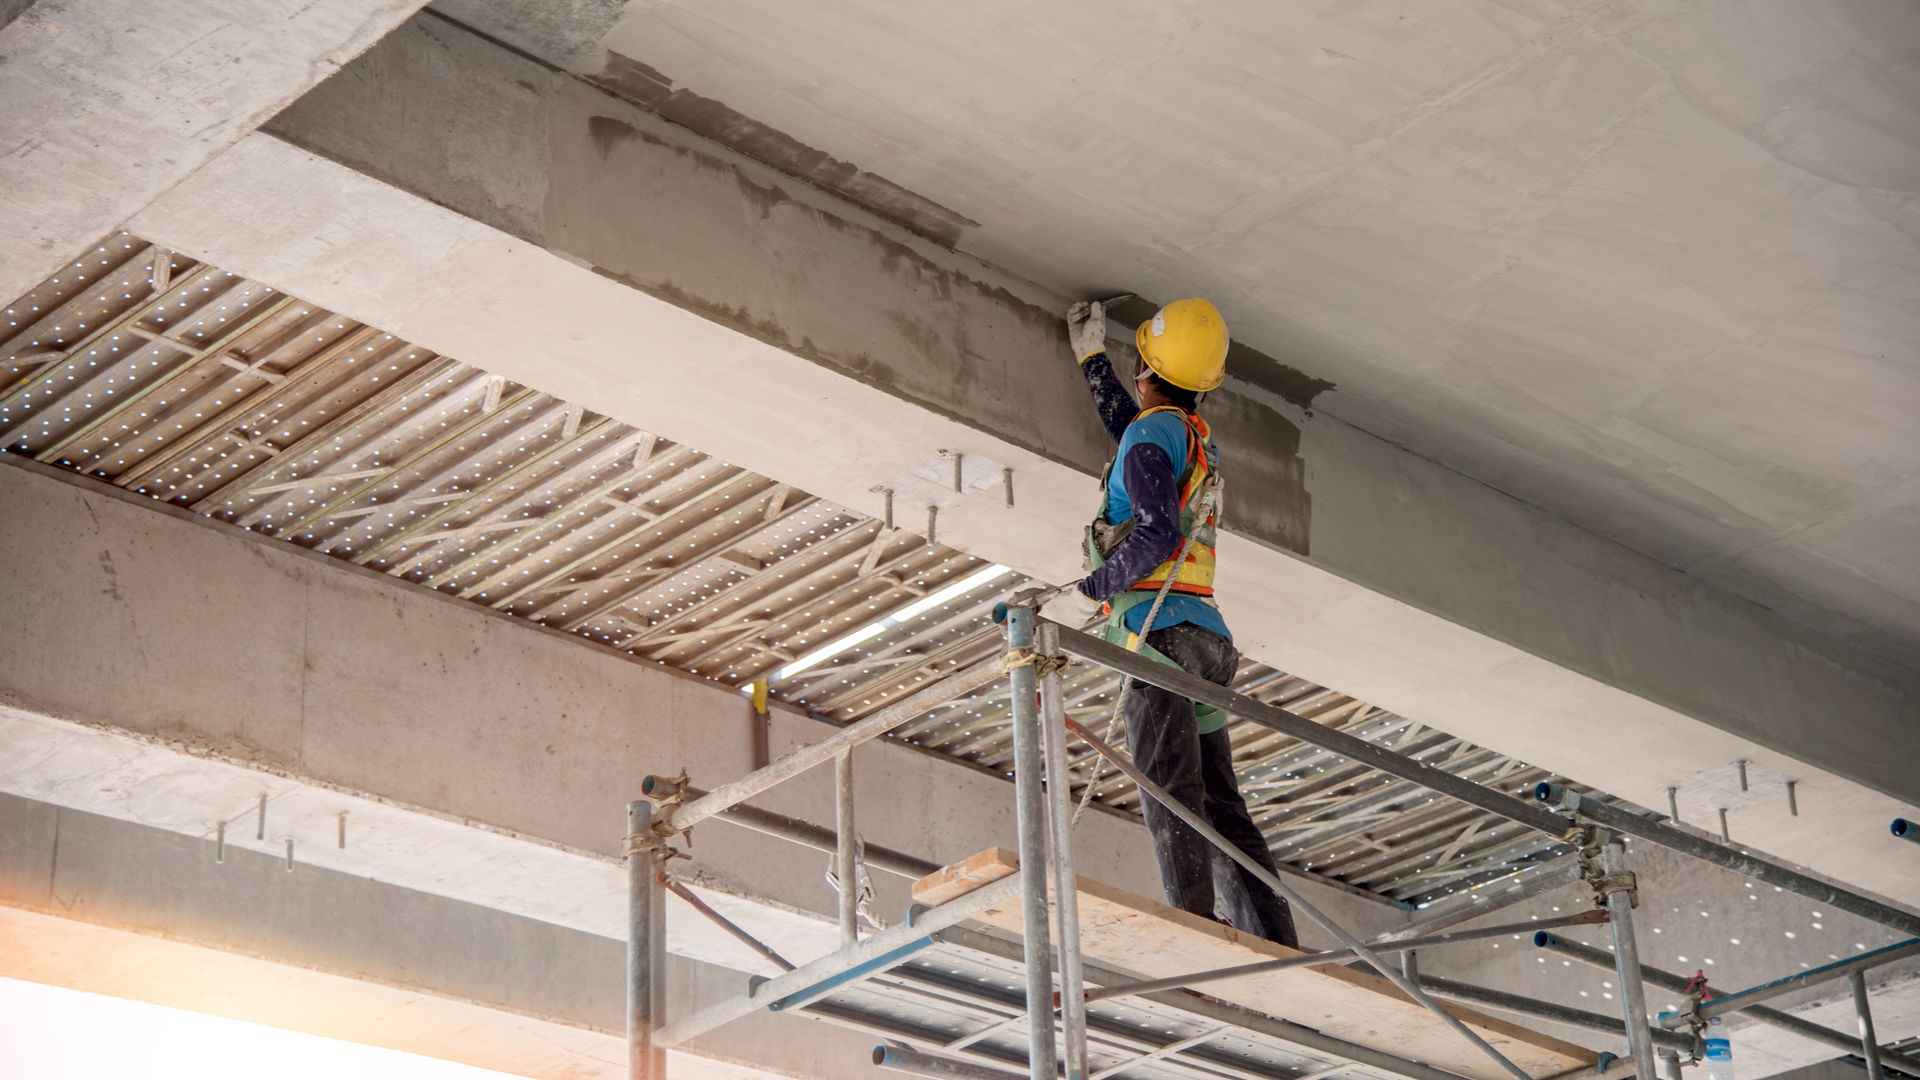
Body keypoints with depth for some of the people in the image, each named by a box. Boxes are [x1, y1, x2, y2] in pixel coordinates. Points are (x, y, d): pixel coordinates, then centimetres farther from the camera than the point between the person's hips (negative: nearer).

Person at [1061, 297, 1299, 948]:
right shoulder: (1198, 438, 24)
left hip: (1164, 631, -9)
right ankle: (1276, 948, -3)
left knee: (1170, 792, -18)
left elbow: (1159, 532, -17)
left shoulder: (1153, 431, -3)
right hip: (1208, 633, 9)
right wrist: (1092, 359, 55)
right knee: (1222, 808, 4)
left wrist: (1093, 587, -6)